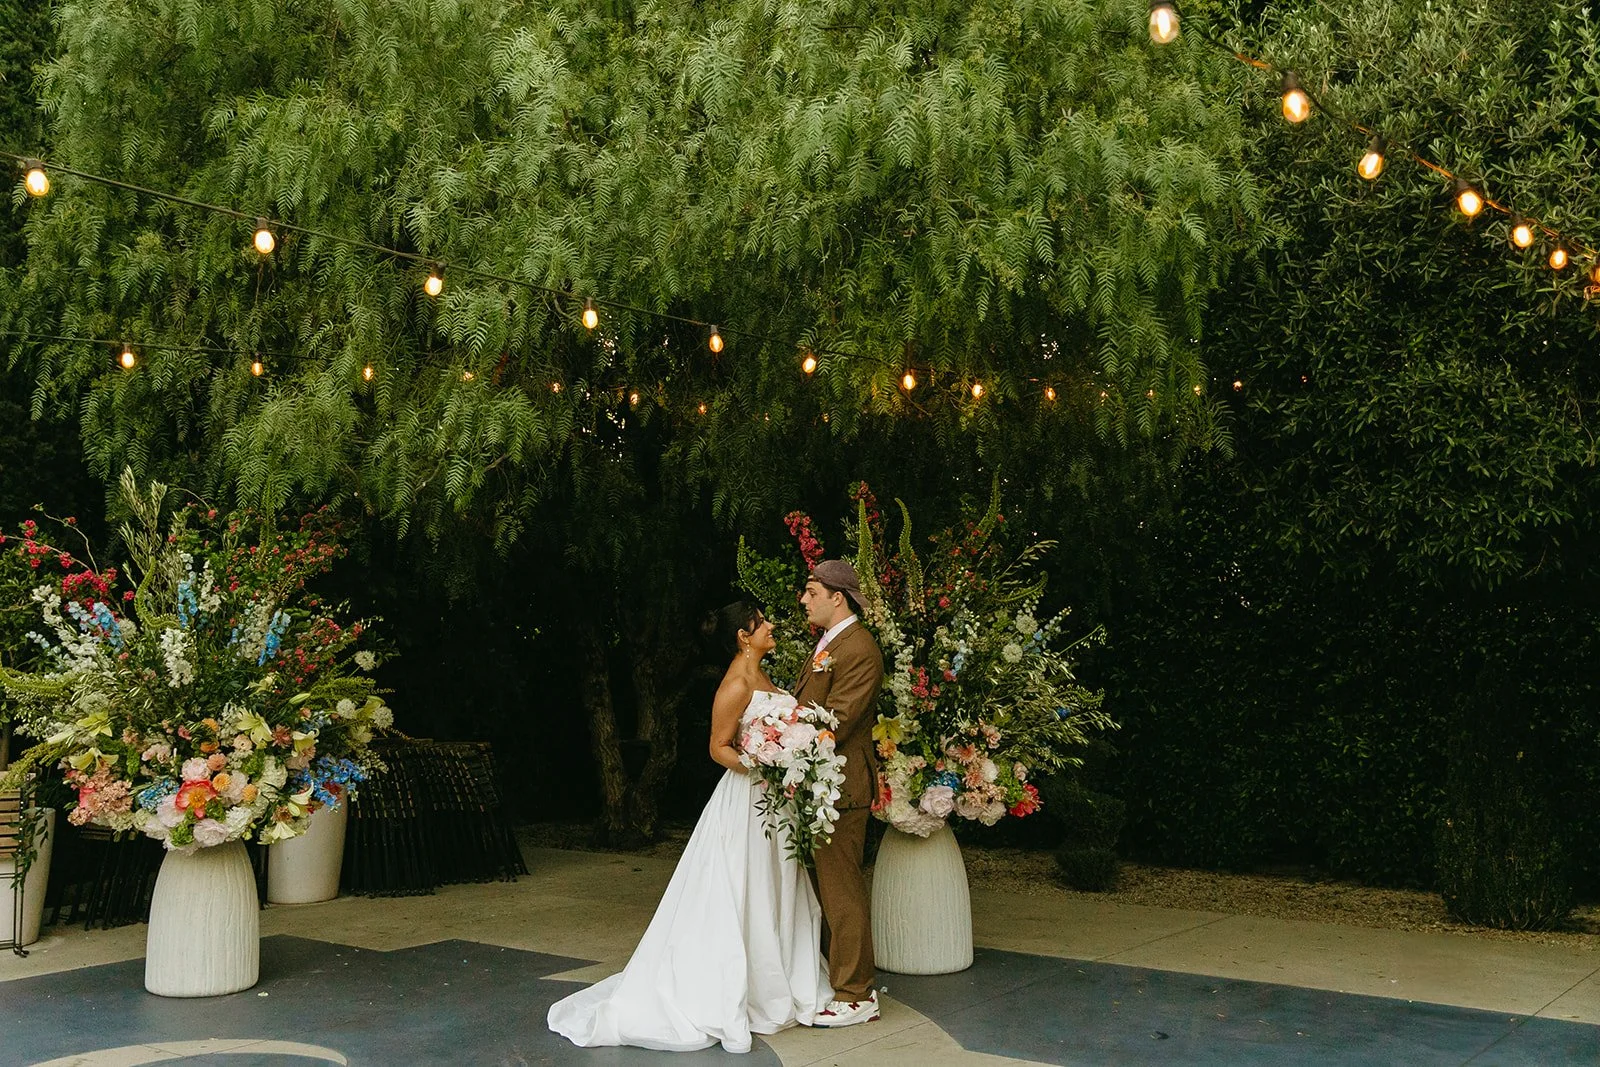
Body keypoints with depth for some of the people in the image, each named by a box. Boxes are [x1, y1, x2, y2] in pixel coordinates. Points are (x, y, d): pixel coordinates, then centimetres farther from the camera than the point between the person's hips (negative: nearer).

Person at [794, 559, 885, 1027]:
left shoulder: (858, 648, -16)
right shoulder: (826, 645, 17)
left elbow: (836, 721, -21)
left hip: (840, 785, -10)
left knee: (841, 890, -4)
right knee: (824, 887, 17)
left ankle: (855, 996, 4)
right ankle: (835, 976, 29)